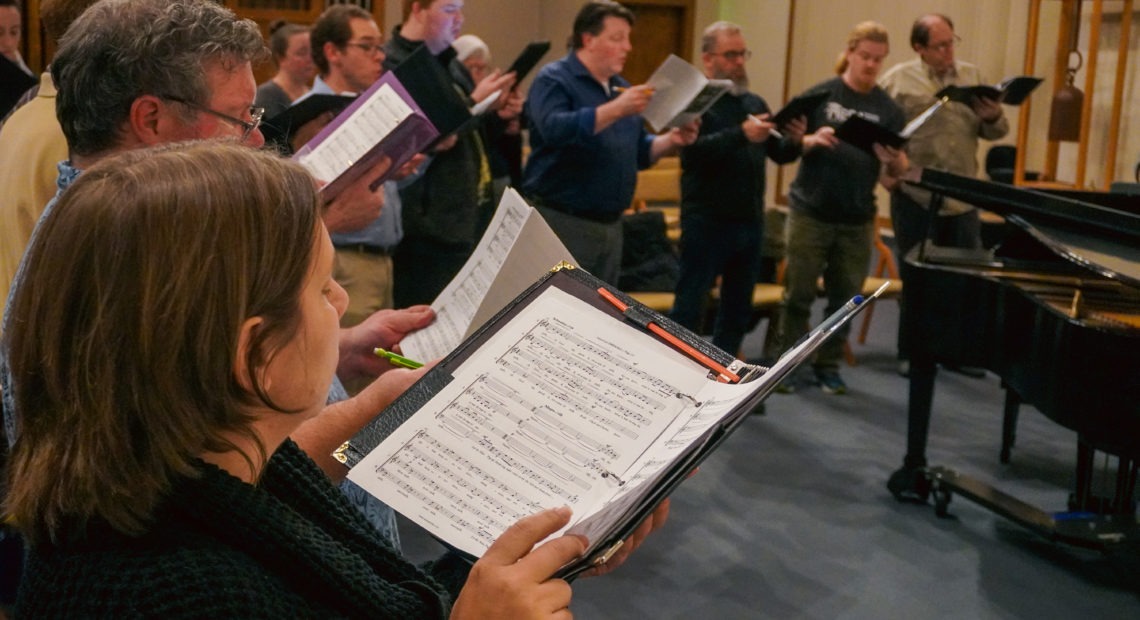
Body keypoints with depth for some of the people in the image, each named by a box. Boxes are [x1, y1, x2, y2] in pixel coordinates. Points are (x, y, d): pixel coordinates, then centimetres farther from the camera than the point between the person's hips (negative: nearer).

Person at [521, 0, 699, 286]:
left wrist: (671, 141, 0)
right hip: (560, 221, -8)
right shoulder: (553, 80, -8)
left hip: (610, 225, 8)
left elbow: (638, 151, 19)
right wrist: (616, 109, -31)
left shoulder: (620, 87, 15)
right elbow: (554, 129, -27)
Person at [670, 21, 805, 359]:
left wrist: (794, 141, -10)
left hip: (750, 223, 7)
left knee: (738, 309, 13)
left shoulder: (755, 103, 14)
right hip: (706, 224, -7)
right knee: (689, 308, -2)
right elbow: (692, 150, -22)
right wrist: (741, 135, -32)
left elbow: (779, 154, 12)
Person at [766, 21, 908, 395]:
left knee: (845, 296, 9)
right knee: (799, 293, 1)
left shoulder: (888, 110, 2)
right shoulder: (821, 94, -3)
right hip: (810, 211, -3)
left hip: (857, 218, 3)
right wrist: (812, 141, -21)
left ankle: (828, 365, 22)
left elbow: (894, 176, 1)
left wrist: (894, 160, -21)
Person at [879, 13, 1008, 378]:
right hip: (915, 197, -3)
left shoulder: (972, 76, 8)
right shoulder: (897, 80, -4)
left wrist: (993, 118, -11)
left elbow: (994, 132, 10)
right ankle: (911, 353, 19)